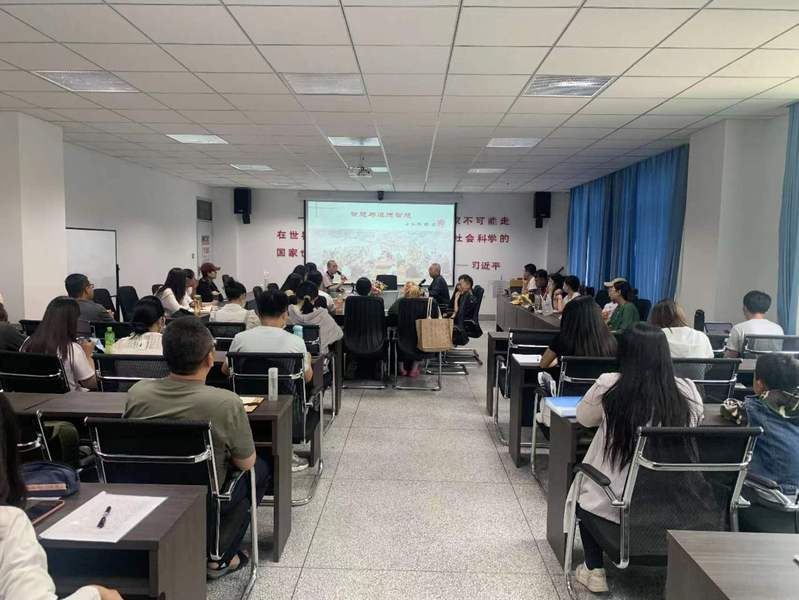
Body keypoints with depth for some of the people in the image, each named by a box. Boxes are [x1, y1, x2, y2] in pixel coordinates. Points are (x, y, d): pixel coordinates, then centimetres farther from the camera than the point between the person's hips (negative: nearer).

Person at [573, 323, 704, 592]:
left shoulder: (608, 387, -17)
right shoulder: (689, 393, -10)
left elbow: (583, 418, 2)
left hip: (614, 507, -3)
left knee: (582, 489, 30)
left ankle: (595, 571, 30)